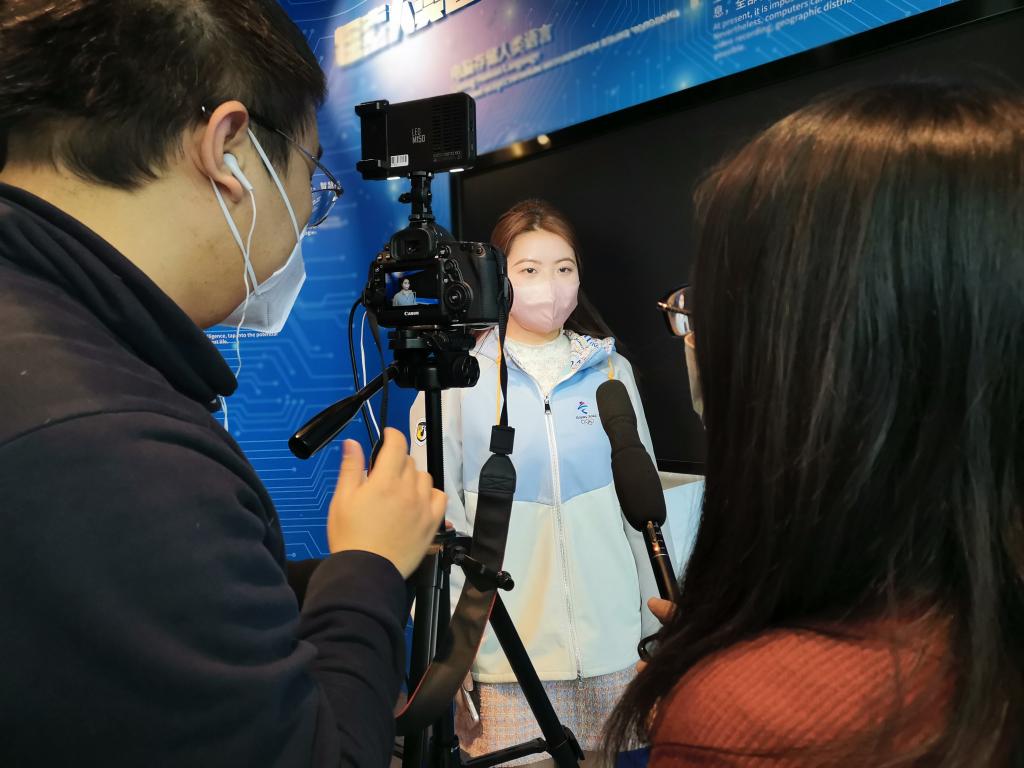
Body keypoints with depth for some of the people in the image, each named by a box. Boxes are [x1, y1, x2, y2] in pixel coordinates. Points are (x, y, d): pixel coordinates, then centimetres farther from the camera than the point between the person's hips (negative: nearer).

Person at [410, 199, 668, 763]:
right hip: (506, 652, -2)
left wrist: (659, 627, 9)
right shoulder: (457, 382, -3)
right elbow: (438, 524, -2)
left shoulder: (611, 371, 3)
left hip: (611, 645, 2)